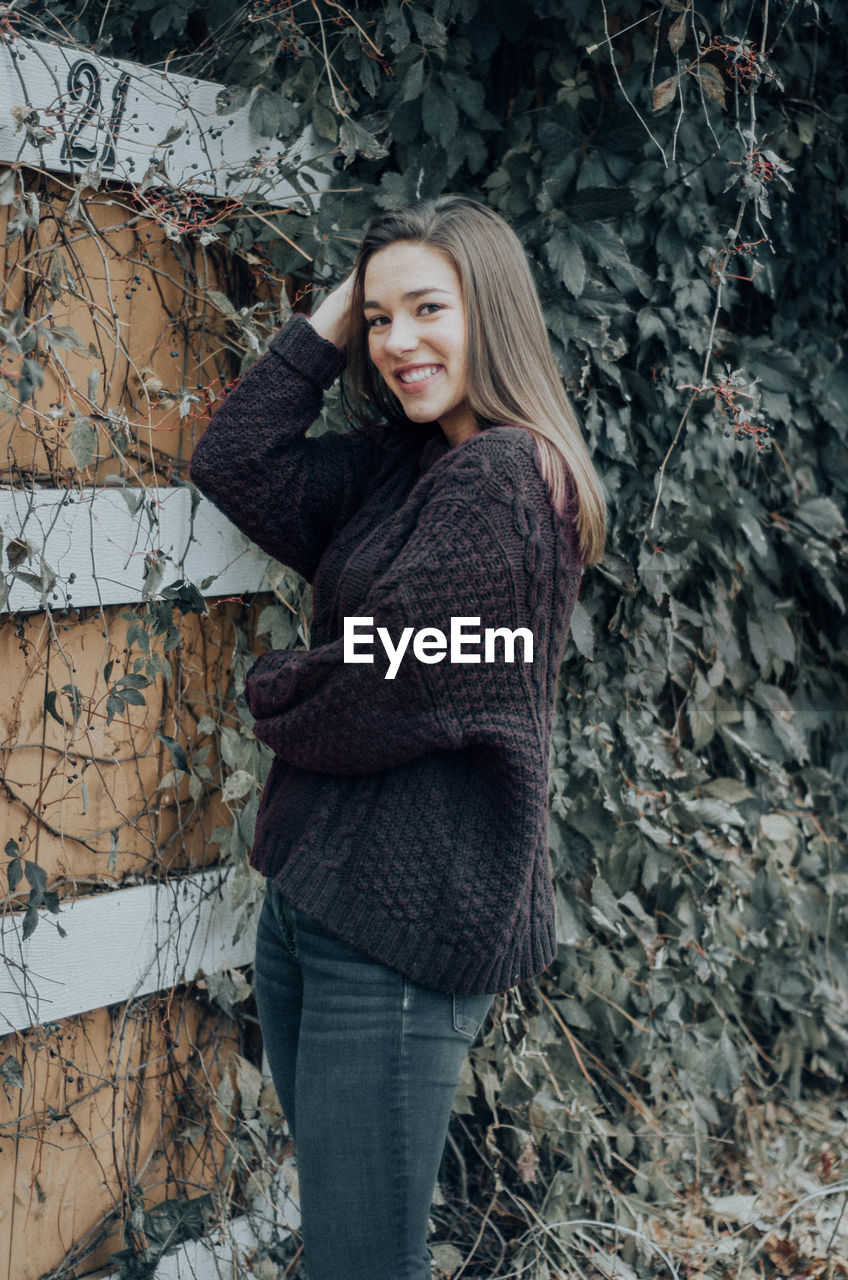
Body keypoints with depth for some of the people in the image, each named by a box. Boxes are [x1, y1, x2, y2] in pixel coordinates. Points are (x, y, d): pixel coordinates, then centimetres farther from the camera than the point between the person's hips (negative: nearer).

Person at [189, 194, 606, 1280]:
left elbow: (381, 699, -18)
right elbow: (235, 467, 6)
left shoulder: (504, 481, -15)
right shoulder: (395, 466, 12)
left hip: (402, 921, -9)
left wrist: (273, 697, 1)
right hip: (309, 897, 9)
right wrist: (326, 328, 3)